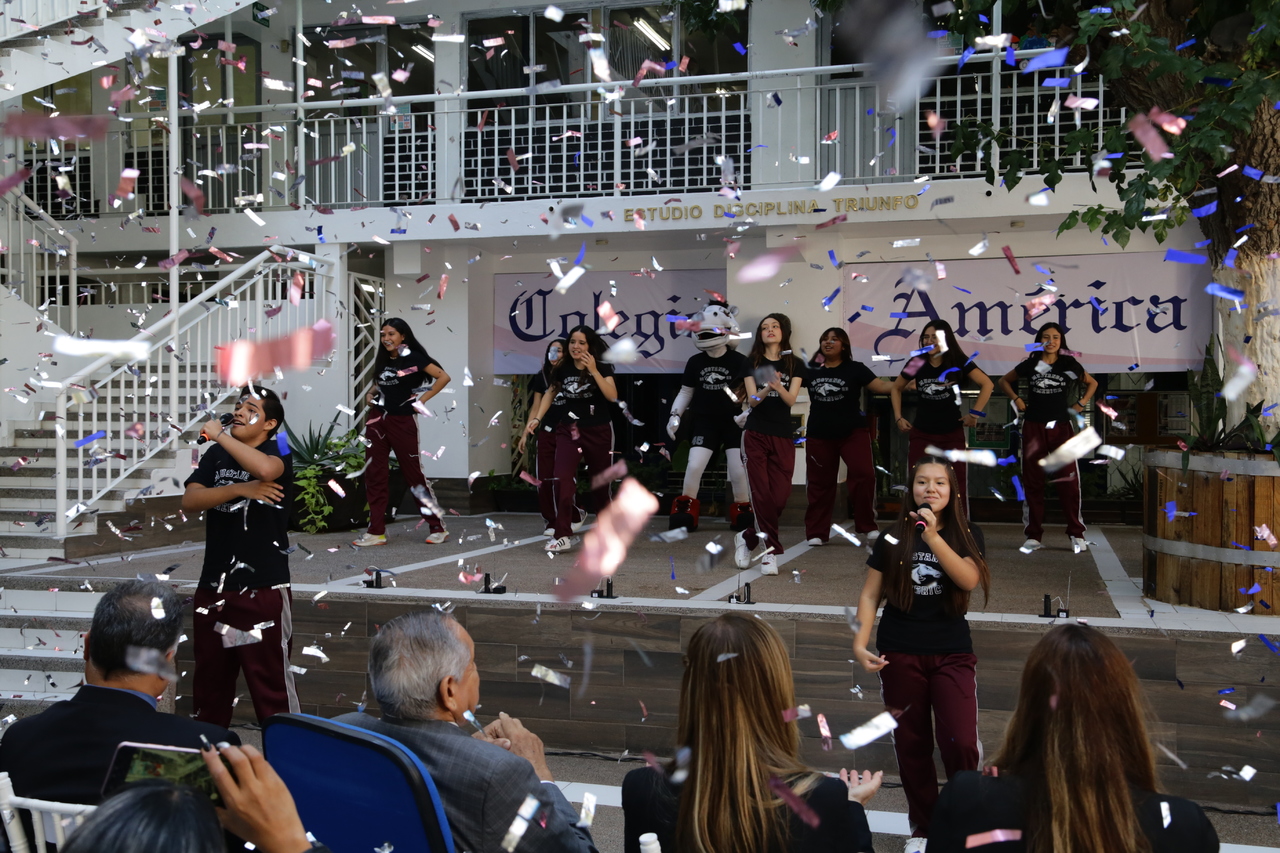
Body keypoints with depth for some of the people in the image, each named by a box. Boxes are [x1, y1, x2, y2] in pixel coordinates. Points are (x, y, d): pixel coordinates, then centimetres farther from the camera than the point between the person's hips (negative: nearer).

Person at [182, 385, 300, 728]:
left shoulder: (277, 453, -5)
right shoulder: (216, 455, 11)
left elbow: (264, 468, -30)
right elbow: (190, 501, -2)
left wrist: (219, 434, -17)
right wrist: (240, 489, -16)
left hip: (263, 589, -6)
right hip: (213, 588, 6)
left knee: (272, 687, -3)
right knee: (208, 687, 17)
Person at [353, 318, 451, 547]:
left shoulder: (413, 358, -7)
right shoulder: (383, 360, 12)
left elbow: (444, 377, -13)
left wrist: (422, 400, -12)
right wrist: (371, 395, 7)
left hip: (402, 421, -6)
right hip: (377, 419, 6)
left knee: (413, 474, -1)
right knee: (374, 475, 2)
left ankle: (438, 528, 9)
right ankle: (376, 532, 6)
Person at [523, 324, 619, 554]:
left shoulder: (602, 367, -8)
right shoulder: (563, 369, 0)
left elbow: (612, 396, -22)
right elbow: (551, 393, 16)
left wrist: (593, 371, -28)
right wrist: (537, 418, 9)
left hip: (599, 431, -2)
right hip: (569, 430, 2)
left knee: (599, 481, 10)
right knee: (562, 478, -17)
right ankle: (562, 536, -15)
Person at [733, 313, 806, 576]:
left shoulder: (795, 365, 8)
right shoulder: (753, 364, 8)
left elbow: (791, 399, -4)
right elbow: (752, 400, -3)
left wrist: (778, 386, -26)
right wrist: (766, 389, -25)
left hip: (783, 438, 1)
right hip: (756, 436, -1)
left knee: (780, 497, -4)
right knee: (762, 494, -8)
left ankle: (747, 538, 16)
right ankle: (771, 550, 1)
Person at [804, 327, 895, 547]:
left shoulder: (855, 369, -1)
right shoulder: (811, 370, 7)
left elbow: (880, 386, -9)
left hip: (853, 432, -2)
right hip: (819, 435, 2)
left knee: (864, 475, -16)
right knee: (820, 483, 7)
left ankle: (867, 526, -1)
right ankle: (816, 533, 15)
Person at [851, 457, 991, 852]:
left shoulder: (967, 534, 2)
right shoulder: (893, 537, 3)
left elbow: (970, 580, -15)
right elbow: (871, 594, 3)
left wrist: (933, 537, -22)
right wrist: (860, 641, -9)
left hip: (952, 653, -1)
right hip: (900, 654, 1)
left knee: (961, 744, -12)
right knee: (911, 745, 7)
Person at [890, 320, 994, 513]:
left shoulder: (959, 362, -5)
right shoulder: (916, 363, 1)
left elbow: (987, 384, -4)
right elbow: (896, 388, 15)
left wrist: (975, 413, -8)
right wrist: (898, 417, 7)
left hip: (952, 433, -1)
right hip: (921, 434, 2)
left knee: (956, 485, 0)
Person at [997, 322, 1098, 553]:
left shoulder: (1069, 364, 4)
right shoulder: (1030, 365, 5)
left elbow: (1092, 383, 19)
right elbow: (1004, 381, 18)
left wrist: (1081, 403, 7)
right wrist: (1016, 400, 6)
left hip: (1061, 427, -1)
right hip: (1033, 428, 1)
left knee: (1068, 481, -6)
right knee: (1032, 482, 3)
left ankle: (1076, 534, 2)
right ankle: (1033, 535, 9)